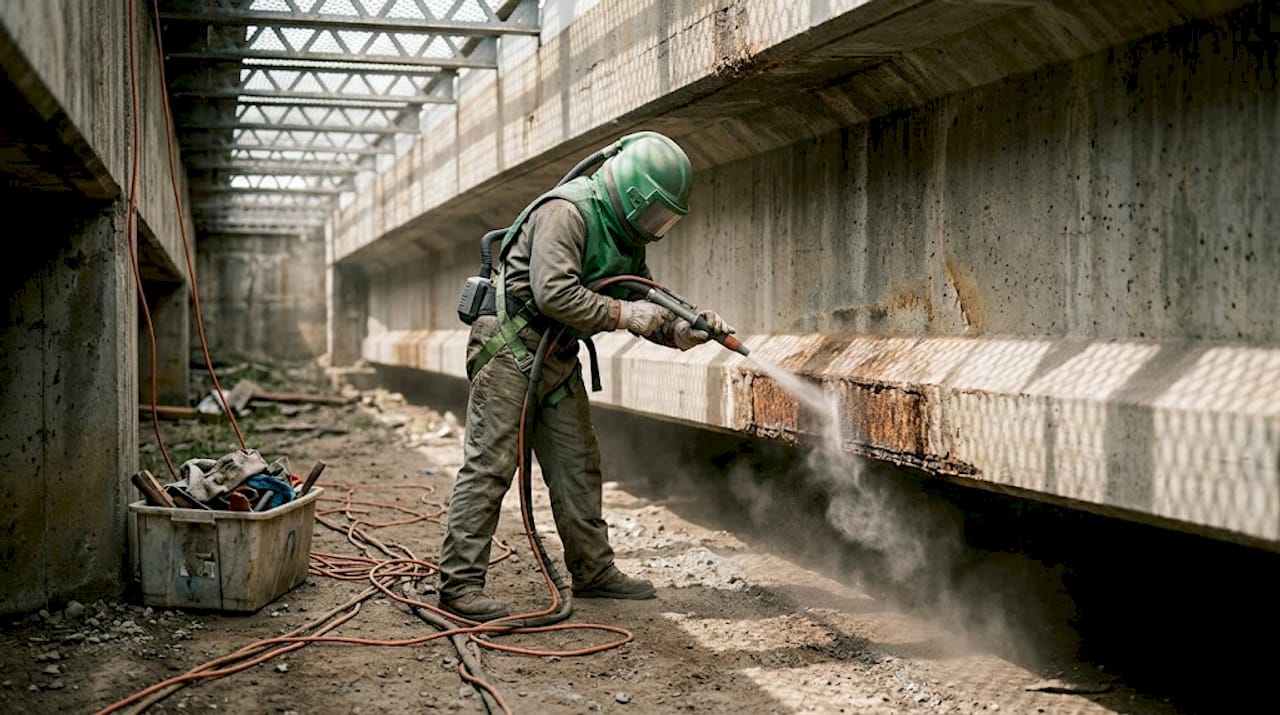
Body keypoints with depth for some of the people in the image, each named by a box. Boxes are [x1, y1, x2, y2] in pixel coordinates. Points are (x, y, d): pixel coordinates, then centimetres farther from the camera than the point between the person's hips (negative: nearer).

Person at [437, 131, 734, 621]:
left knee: (578, 463, 10)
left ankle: (593, 571, 20)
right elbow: (553, 293, -29)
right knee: (490, 463, -10)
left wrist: (682, 331, -5)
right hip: (509, 346, -9)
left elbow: (646, 306, 14)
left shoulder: (625, 238, 11)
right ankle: (459, 584, -7)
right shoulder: (567, 212, -19)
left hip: (558, 357, 9)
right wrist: (621, 313, -22)